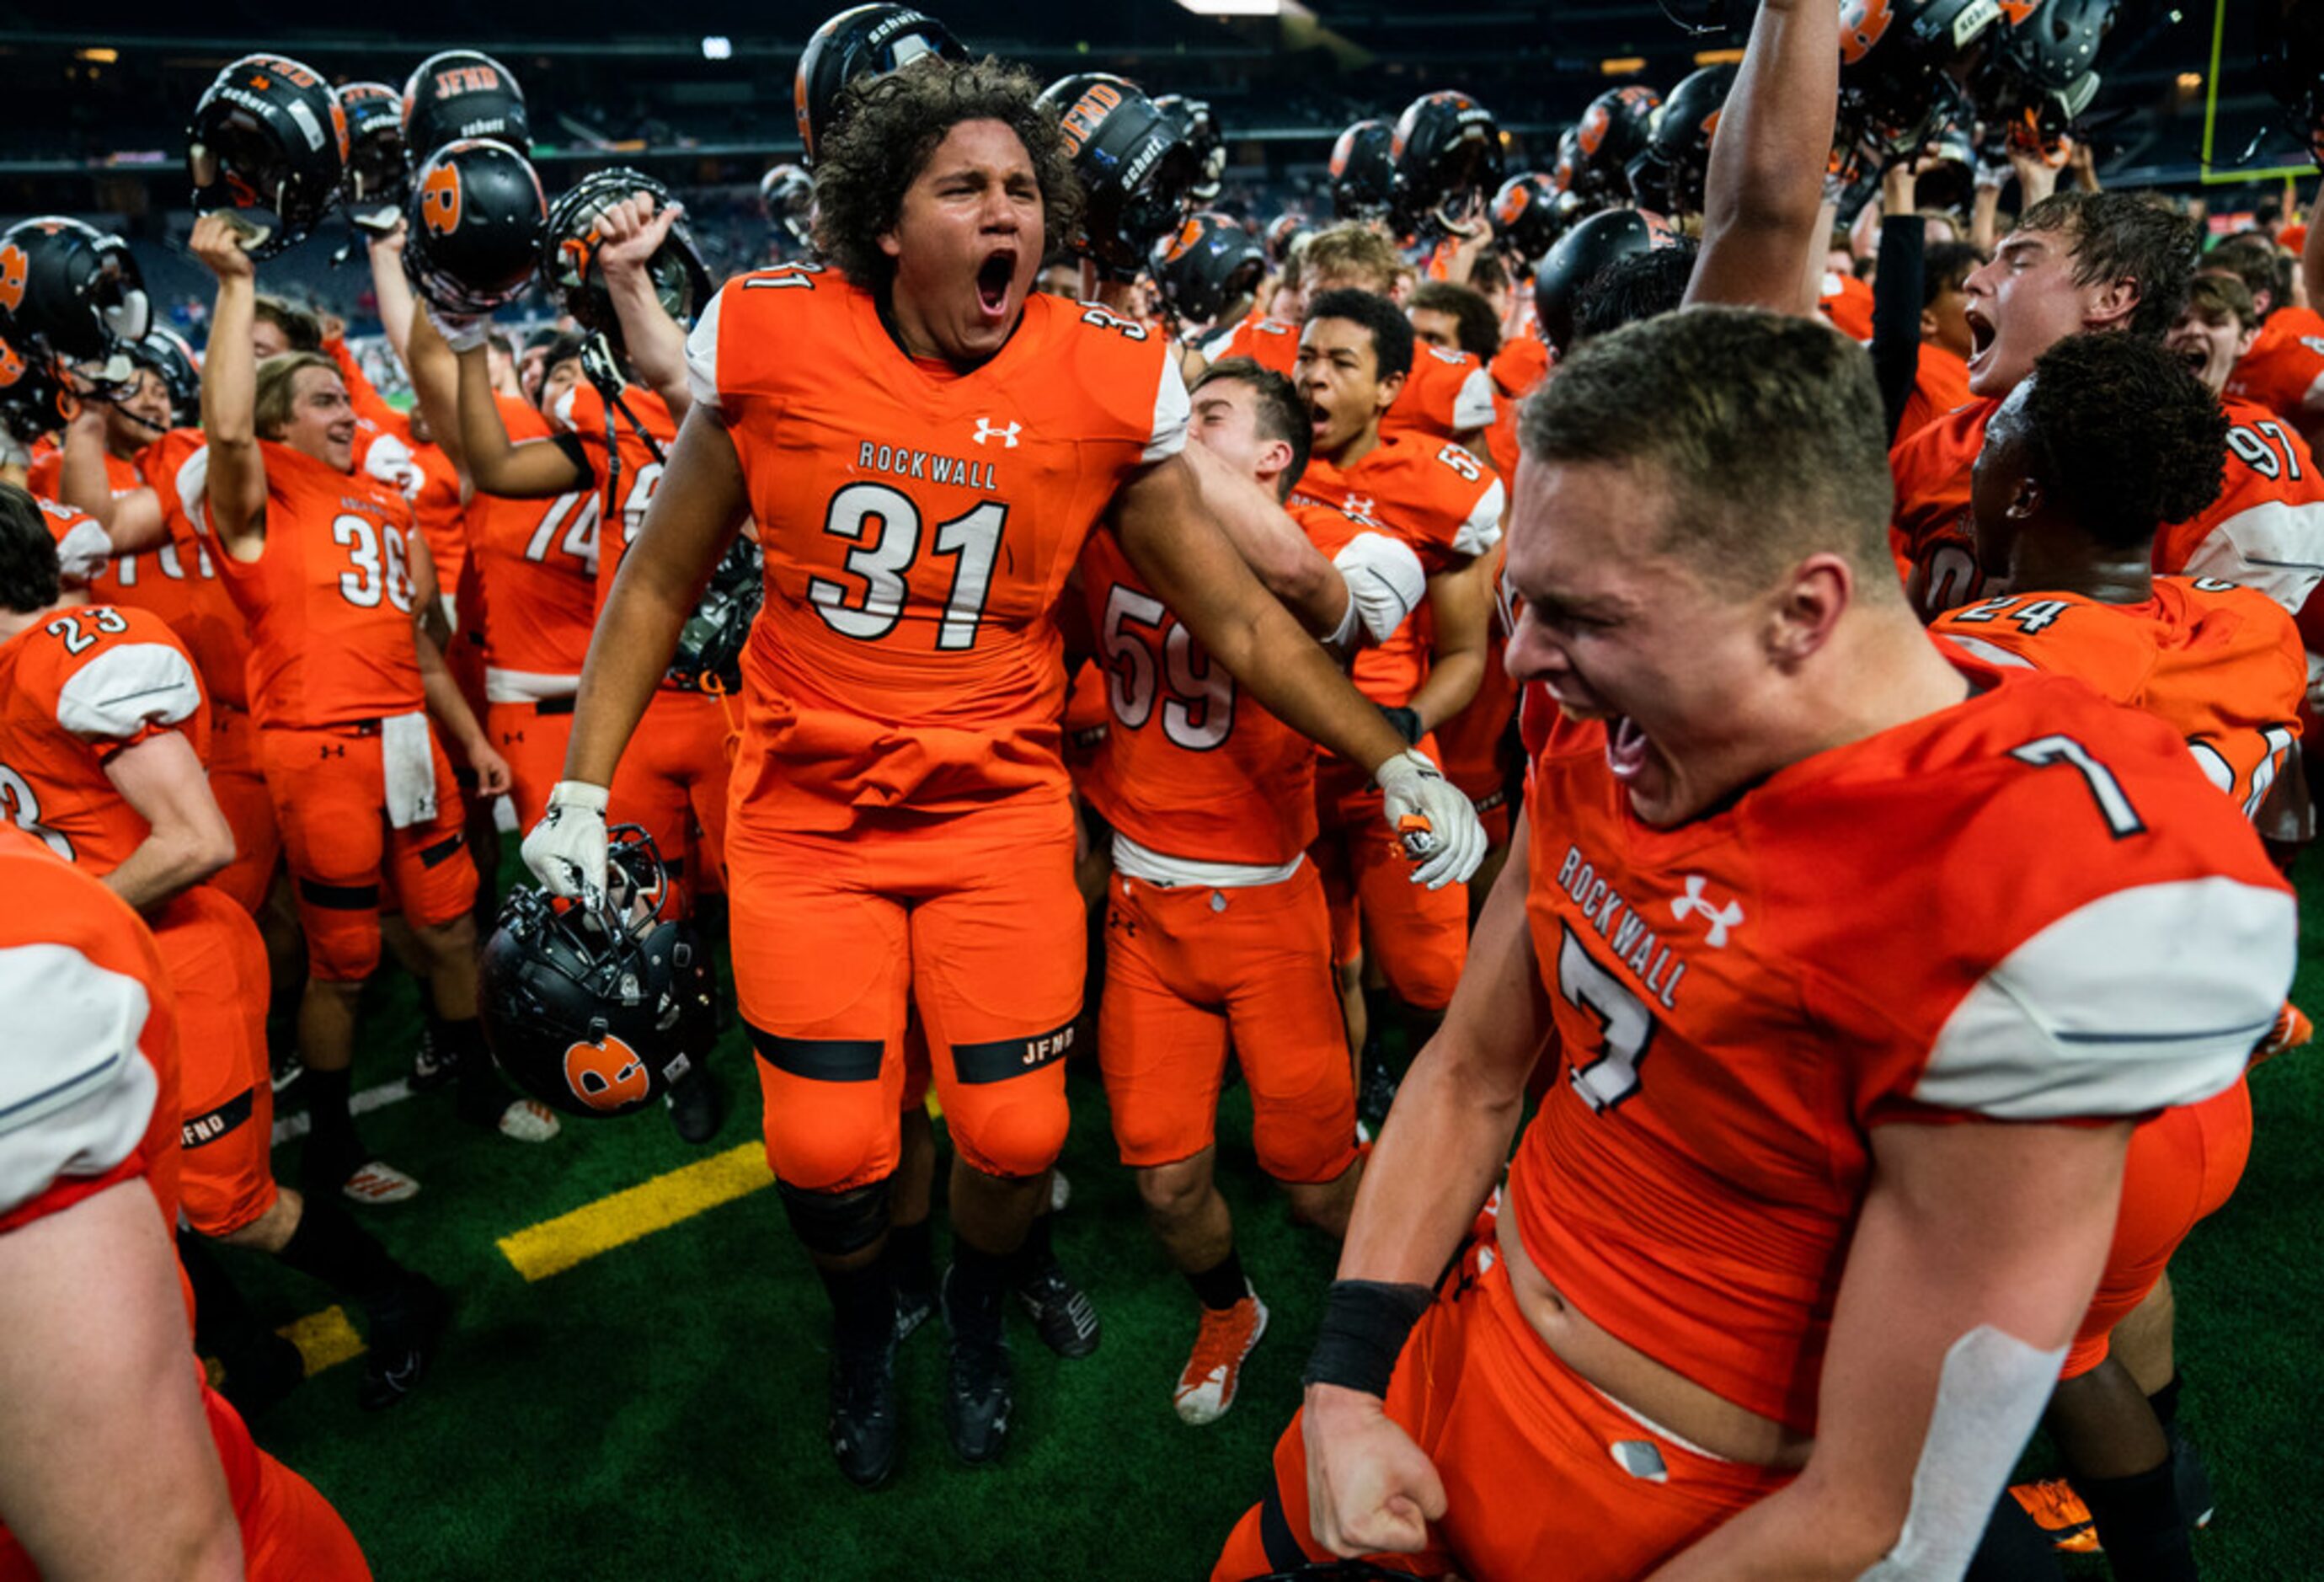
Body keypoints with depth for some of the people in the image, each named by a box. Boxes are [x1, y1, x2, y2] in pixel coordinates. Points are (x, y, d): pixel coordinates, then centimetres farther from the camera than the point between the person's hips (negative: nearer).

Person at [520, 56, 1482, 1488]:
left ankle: (977, 1307, 39)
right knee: (828, 1150, -1)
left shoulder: (1108, 385, -9)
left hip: (1000, 804, 0)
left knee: (1017, 1133, 1)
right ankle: (864, 1319, 37)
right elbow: (661, 583, 2)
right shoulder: (772, 344, -8)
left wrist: (1397, 762, -7)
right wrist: (581, 792, 0)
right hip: (806, 804, 0)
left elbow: (1239, 619, -2)